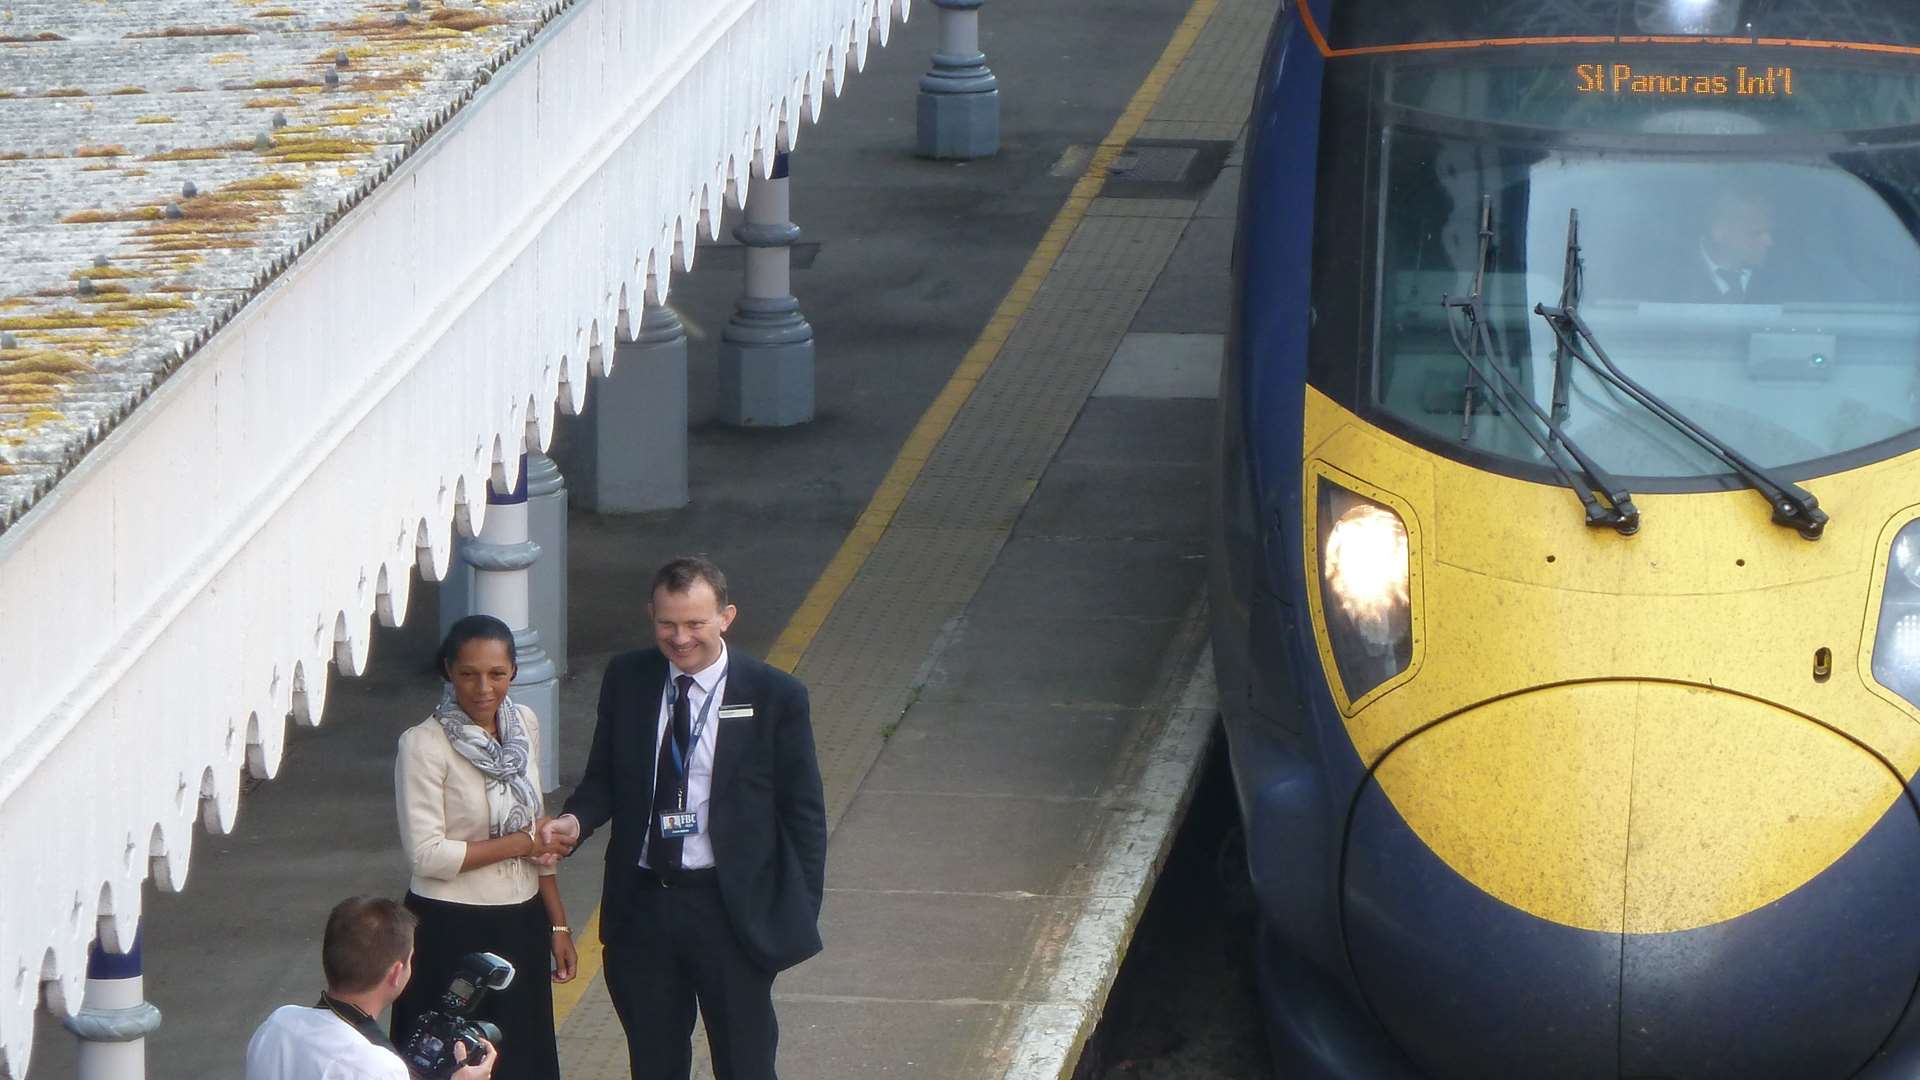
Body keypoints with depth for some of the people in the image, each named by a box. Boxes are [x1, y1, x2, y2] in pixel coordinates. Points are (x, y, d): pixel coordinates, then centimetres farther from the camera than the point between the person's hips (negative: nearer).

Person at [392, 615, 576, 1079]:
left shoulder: (524, 724, 3)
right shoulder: (425, 745, -17)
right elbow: (426, 853, -19)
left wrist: (557, 923, 10)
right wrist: (521, 843, -13)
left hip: (520, 926, 6)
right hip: (452, 932, -6)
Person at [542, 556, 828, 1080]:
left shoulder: (775, 696, -8)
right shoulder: (626, 680, 1)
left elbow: (802, 811, -3)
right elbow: (604, 777, 10)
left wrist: (800, 913, -5)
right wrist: (576, 820, -12)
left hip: (732, 910, -3)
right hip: (642, 903, 3)